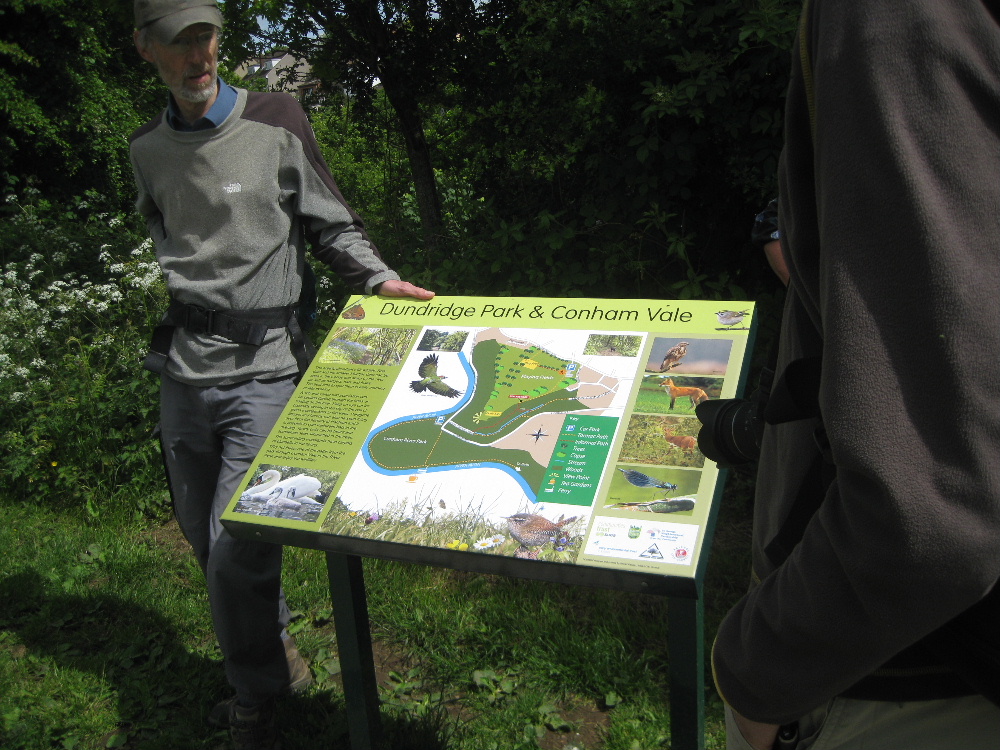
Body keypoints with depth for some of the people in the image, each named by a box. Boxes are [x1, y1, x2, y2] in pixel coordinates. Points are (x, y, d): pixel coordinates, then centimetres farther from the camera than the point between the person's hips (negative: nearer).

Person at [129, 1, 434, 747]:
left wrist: (379, 279, -15)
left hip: (263, 369, -5)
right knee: (206, 538, 15)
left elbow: (331, 224, 0)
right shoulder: (148, 149, 8)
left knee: (235, 546, -9)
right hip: (185, 371, 6)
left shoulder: (277, 123, -6)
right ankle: (276, 652, 38)